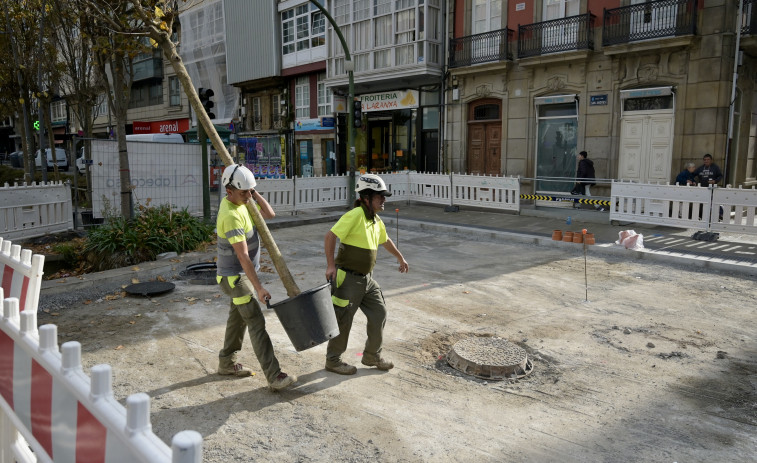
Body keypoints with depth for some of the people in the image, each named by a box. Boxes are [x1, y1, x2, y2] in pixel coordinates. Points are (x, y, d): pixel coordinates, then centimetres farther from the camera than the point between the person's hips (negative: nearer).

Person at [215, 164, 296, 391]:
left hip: (243, 274, 10)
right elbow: (243, 256, -29)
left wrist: (254, 193, -8)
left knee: (238, 318, 19)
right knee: (256, 323, -11)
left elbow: (269, 214, 1)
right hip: (235, 276, -10)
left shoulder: (242, 202, 3)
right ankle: (274, 376, -9)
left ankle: (227, 363, 35)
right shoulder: (231, 215, -26)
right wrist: (258, 288, -29)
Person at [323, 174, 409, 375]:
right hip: (348, 278, -9)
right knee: (343, 320, 4)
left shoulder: (376, 220, 9)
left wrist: (400, 258, 38)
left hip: (366, 278, 9)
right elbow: (330, 236, -21)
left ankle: (372, 356, 30)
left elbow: (385, 240, 28)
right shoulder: (356, 214, -18)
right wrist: (331, 265, -22)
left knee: (379, 314, 12)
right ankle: (333, 360, 23)